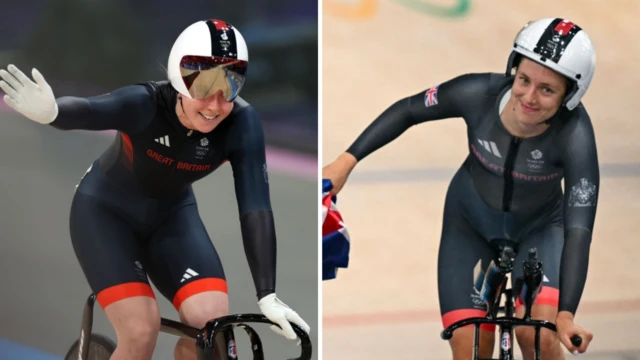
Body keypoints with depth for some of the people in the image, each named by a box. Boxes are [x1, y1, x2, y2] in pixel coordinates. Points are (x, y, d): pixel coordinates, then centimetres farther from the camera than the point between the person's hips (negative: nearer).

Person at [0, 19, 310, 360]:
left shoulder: (242, 124, -24)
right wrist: (51, 112, -74)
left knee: (213, 321, -18)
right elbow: (87, 111, -49)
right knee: (141, 331, -20)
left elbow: (255, 206, -29)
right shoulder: (147, 103, -31)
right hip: (107, 210, -3)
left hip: (170, 215, 3)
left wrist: (267, 295, -38)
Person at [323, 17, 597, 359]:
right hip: (471, 222, 1)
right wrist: (346, 161, -16)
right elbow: (406, 111, -11)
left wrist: (565, 314, -49)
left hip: (539, 228, -1)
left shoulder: (575, 136, -34)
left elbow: (579, 230, -39)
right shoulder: (479, 93, -29)